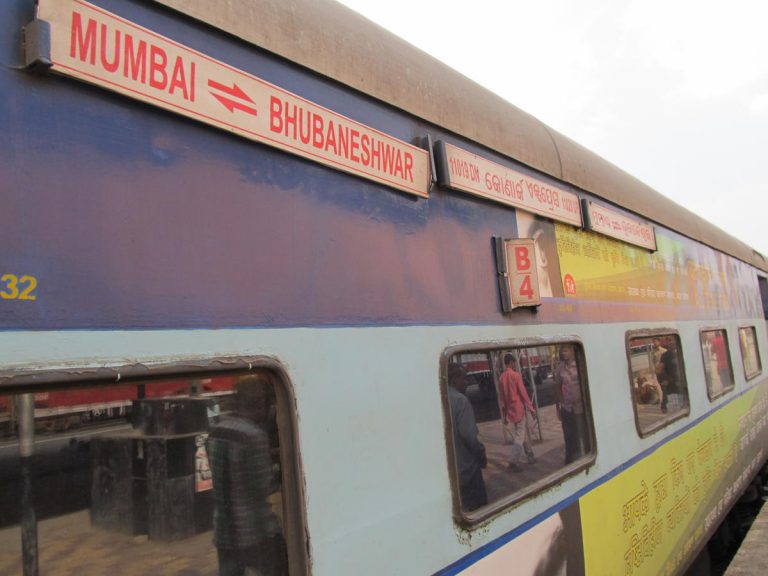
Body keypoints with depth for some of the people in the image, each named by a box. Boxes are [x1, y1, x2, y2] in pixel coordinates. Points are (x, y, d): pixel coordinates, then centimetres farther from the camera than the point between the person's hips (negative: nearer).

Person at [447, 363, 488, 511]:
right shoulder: (460, 400, -18)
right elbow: (468, 434, -22)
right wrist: (481, 454, -6)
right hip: (465, 465, -7)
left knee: (459, 507, 19)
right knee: (477, 505, 8)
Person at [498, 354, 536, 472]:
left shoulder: (502, 377, 6)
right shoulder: (516, 375, -12)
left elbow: (501, 397, 10)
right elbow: (523, 393, -13)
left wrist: (504, 414, 16)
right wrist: (531, 408, -5)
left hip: (510, 411, 7)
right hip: (519, 409, -6)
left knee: (524, 433, 19)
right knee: (520, 436, -4)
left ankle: (530, 457, 28)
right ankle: (513, 461, -10)